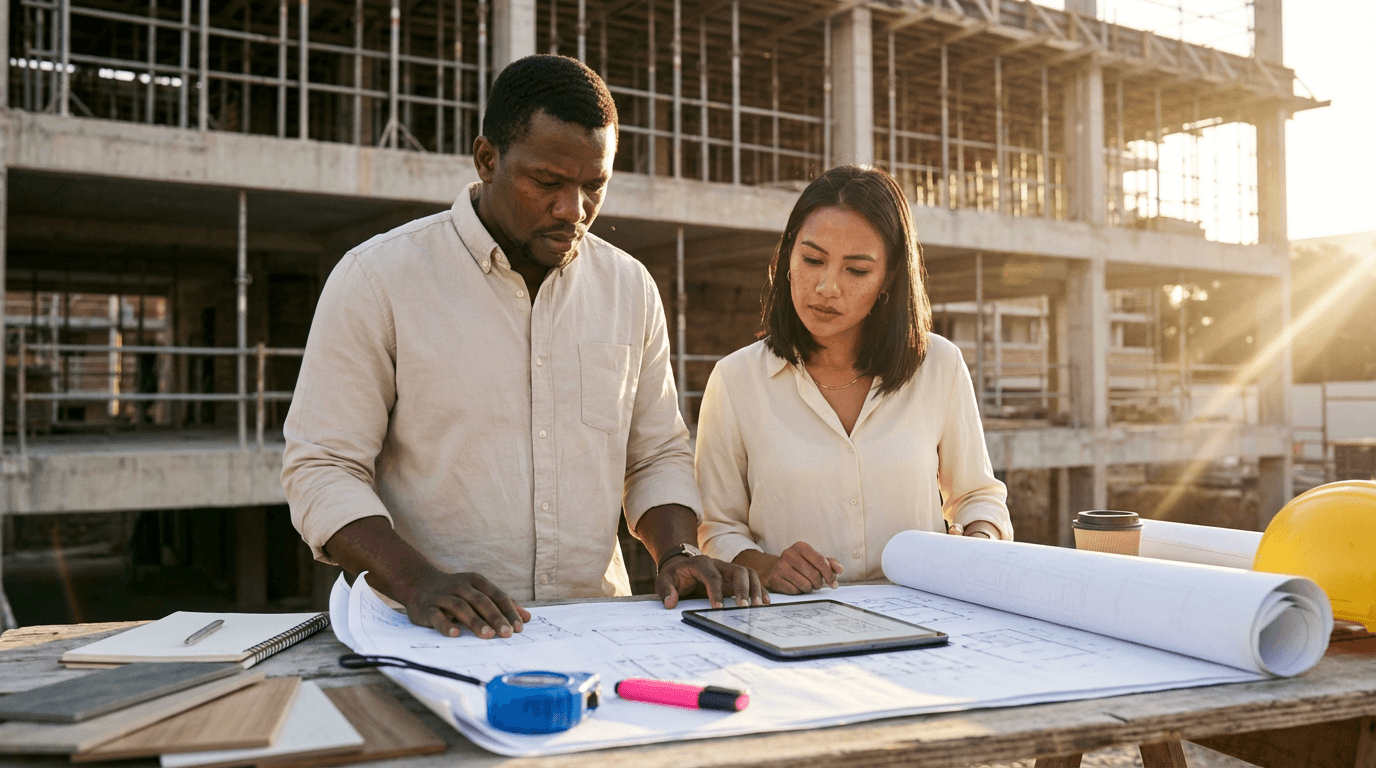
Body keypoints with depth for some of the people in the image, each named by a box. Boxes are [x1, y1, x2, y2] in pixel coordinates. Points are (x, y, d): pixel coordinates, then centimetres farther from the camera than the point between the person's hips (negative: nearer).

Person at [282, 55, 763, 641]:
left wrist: (678, 554, -1)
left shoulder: (630, 288, 10)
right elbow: (321, 468, -4)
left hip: (597, 628, 3)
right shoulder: (376, 279, -2)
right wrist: (419, 582, -18)